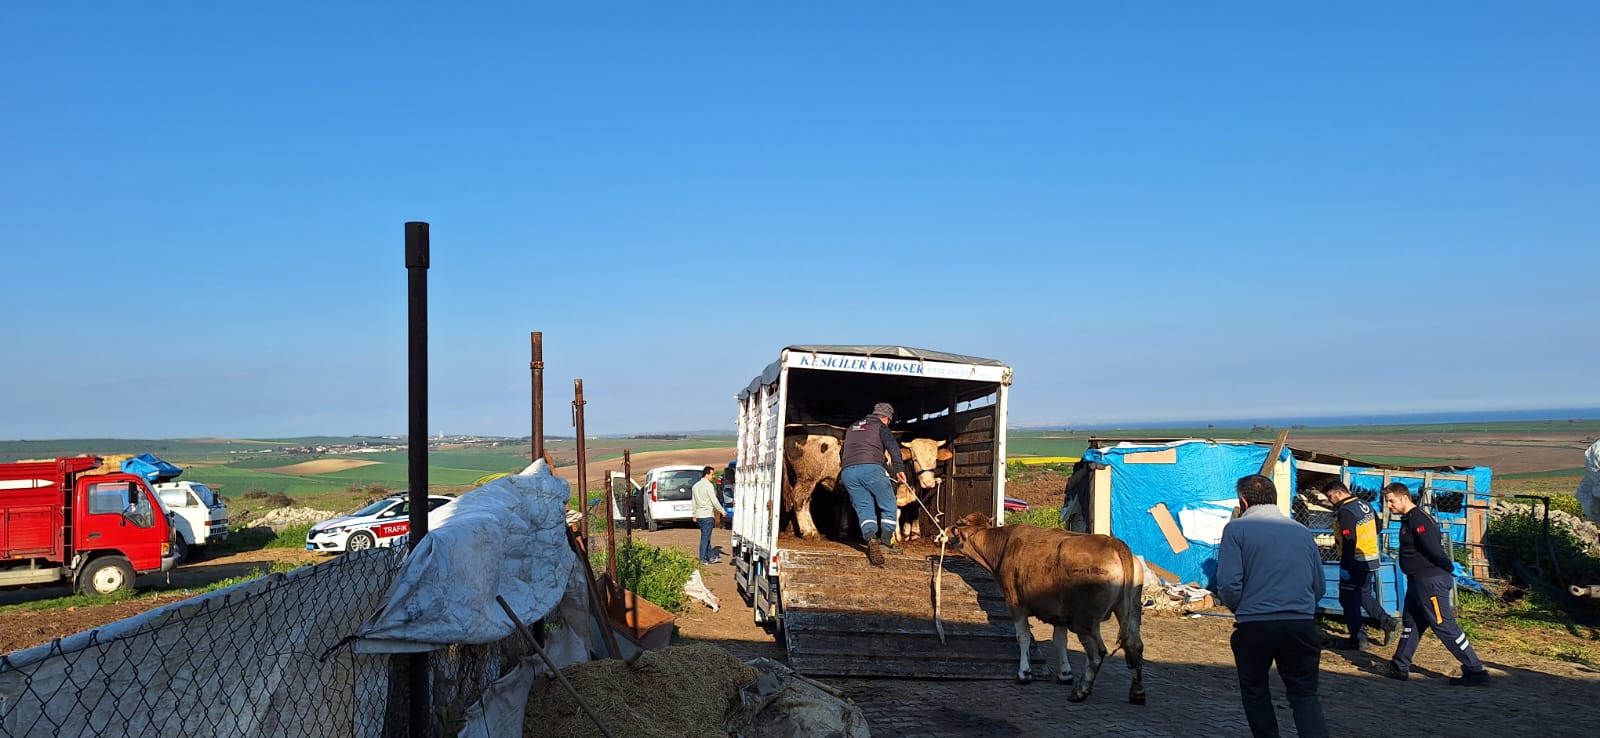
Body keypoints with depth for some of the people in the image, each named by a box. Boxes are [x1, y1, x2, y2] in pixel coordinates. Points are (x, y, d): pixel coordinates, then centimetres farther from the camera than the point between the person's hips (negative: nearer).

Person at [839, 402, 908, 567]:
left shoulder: (852, 427, 31)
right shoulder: (880, 427, 14)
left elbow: (841, 452, 43)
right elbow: (893, 446, -5)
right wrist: (899, 469, -8)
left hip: (847, 472, 5)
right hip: (871, 468, -5)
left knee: (864, 509, 4)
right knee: (889, 507, 8)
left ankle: (871, 539, -19)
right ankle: (885, 541, 0)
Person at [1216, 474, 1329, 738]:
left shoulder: (1237, 529, -3)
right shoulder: (1302, 531, 13)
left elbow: (1228, 583, -12)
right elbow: (1318, 585, 17)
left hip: (1254, 626, -3)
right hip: (1302, 625, 4)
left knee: (1255, 692, 16)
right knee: (1305, 694, 11)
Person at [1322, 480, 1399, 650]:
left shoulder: (1345, 512, -20)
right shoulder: (1365, 504, 8)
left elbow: (1349, 541, -24)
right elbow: (1377, 527, 20)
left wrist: (1345, 566, -23)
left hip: (1355, 563, -9)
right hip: (1371, 561, 9)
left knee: (1349, 600, 0)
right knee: (1364, 596, 22)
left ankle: (1357, 638, 3)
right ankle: (1387, 621, 11)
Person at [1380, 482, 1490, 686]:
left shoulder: (1418, 519, -18)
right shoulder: (1409, 519, 15)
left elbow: (1434, 549, -23)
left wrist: (1449, 569, -10)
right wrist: (1448, 568, 10)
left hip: (1431, 581, -11)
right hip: (1417, 581, 11)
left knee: (1445, 626, -6)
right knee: (1410, 623, 15)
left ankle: (1476, 672, 0)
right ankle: (1399, 668, 23)